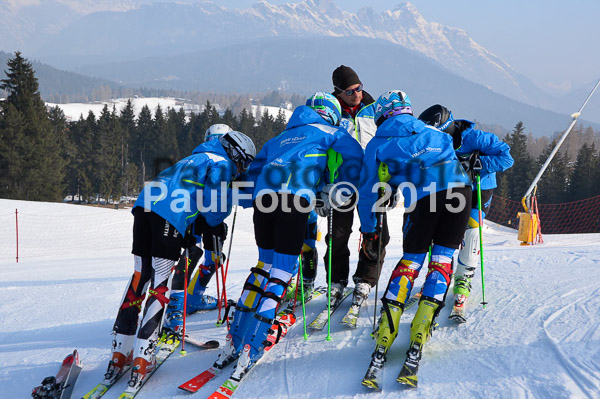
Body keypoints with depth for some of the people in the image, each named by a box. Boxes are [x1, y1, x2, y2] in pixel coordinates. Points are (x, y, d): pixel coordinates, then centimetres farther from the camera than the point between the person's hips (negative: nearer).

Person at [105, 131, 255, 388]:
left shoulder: (196, 158, 35)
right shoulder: (221, 163, 8)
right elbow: (214, 199, -5)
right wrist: (216, 225, 13)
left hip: (144, 205, 8)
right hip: (170, 216, -8)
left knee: (140, 277, 11)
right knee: (160, 283, -6)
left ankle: (119, 354, 8)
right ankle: (142, 359, -11)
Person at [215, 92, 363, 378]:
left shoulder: (281, 138, 36)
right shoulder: (330, 133, 21)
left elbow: (254, 171, 33)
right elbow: (355, 158, 5)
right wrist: (339, 193, 11)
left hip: (262, 195, 6)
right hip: (295, 197, -6)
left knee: (265, 264, 19)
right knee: (283, 271, -5)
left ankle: (234, 341, 15)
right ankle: (251, 350, -14)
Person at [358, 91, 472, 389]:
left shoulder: (377, 145, 22)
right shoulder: (432, 131, 31)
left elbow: (368, 192, 22)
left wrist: (369, 231, 29)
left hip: (422, 195, -2)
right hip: (459, 187, 2)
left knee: (411, 260, 10)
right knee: (442, 259, 10)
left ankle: (383, 342, 2)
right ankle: (418, 341, 1)